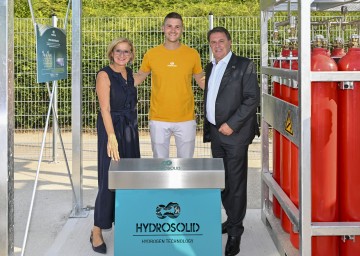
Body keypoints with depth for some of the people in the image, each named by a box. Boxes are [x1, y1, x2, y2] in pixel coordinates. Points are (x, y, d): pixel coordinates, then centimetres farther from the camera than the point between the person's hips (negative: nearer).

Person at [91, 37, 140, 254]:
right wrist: (111, 137, -26)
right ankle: (97, 231, 2)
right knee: (109, 180, -6)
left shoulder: (130, 74, 11)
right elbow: (105, 108, -18)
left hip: (131, 130, 7)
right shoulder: (105, 75, -9)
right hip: (112, 130, -7)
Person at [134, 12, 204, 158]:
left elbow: (201, 80, 10)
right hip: (158, 119, 0)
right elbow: (140, 77, 11)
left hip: (186, 119, 0)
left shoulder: (192, 54, -1)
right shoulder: (151, 54, -2)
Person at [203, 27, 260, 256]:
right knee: (221, 181, 13)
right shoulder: (210, 67, 15)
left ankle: (235, 232, 5)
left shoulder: (244, 65, -6)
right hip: (215, 132, 7)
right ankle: (232, 219, 28)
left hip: (235, 133, -7)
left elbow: (252, 98, -12)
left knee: (236, 183, -3)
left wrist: (231, 124, -16)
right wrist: (208, 129, 12)